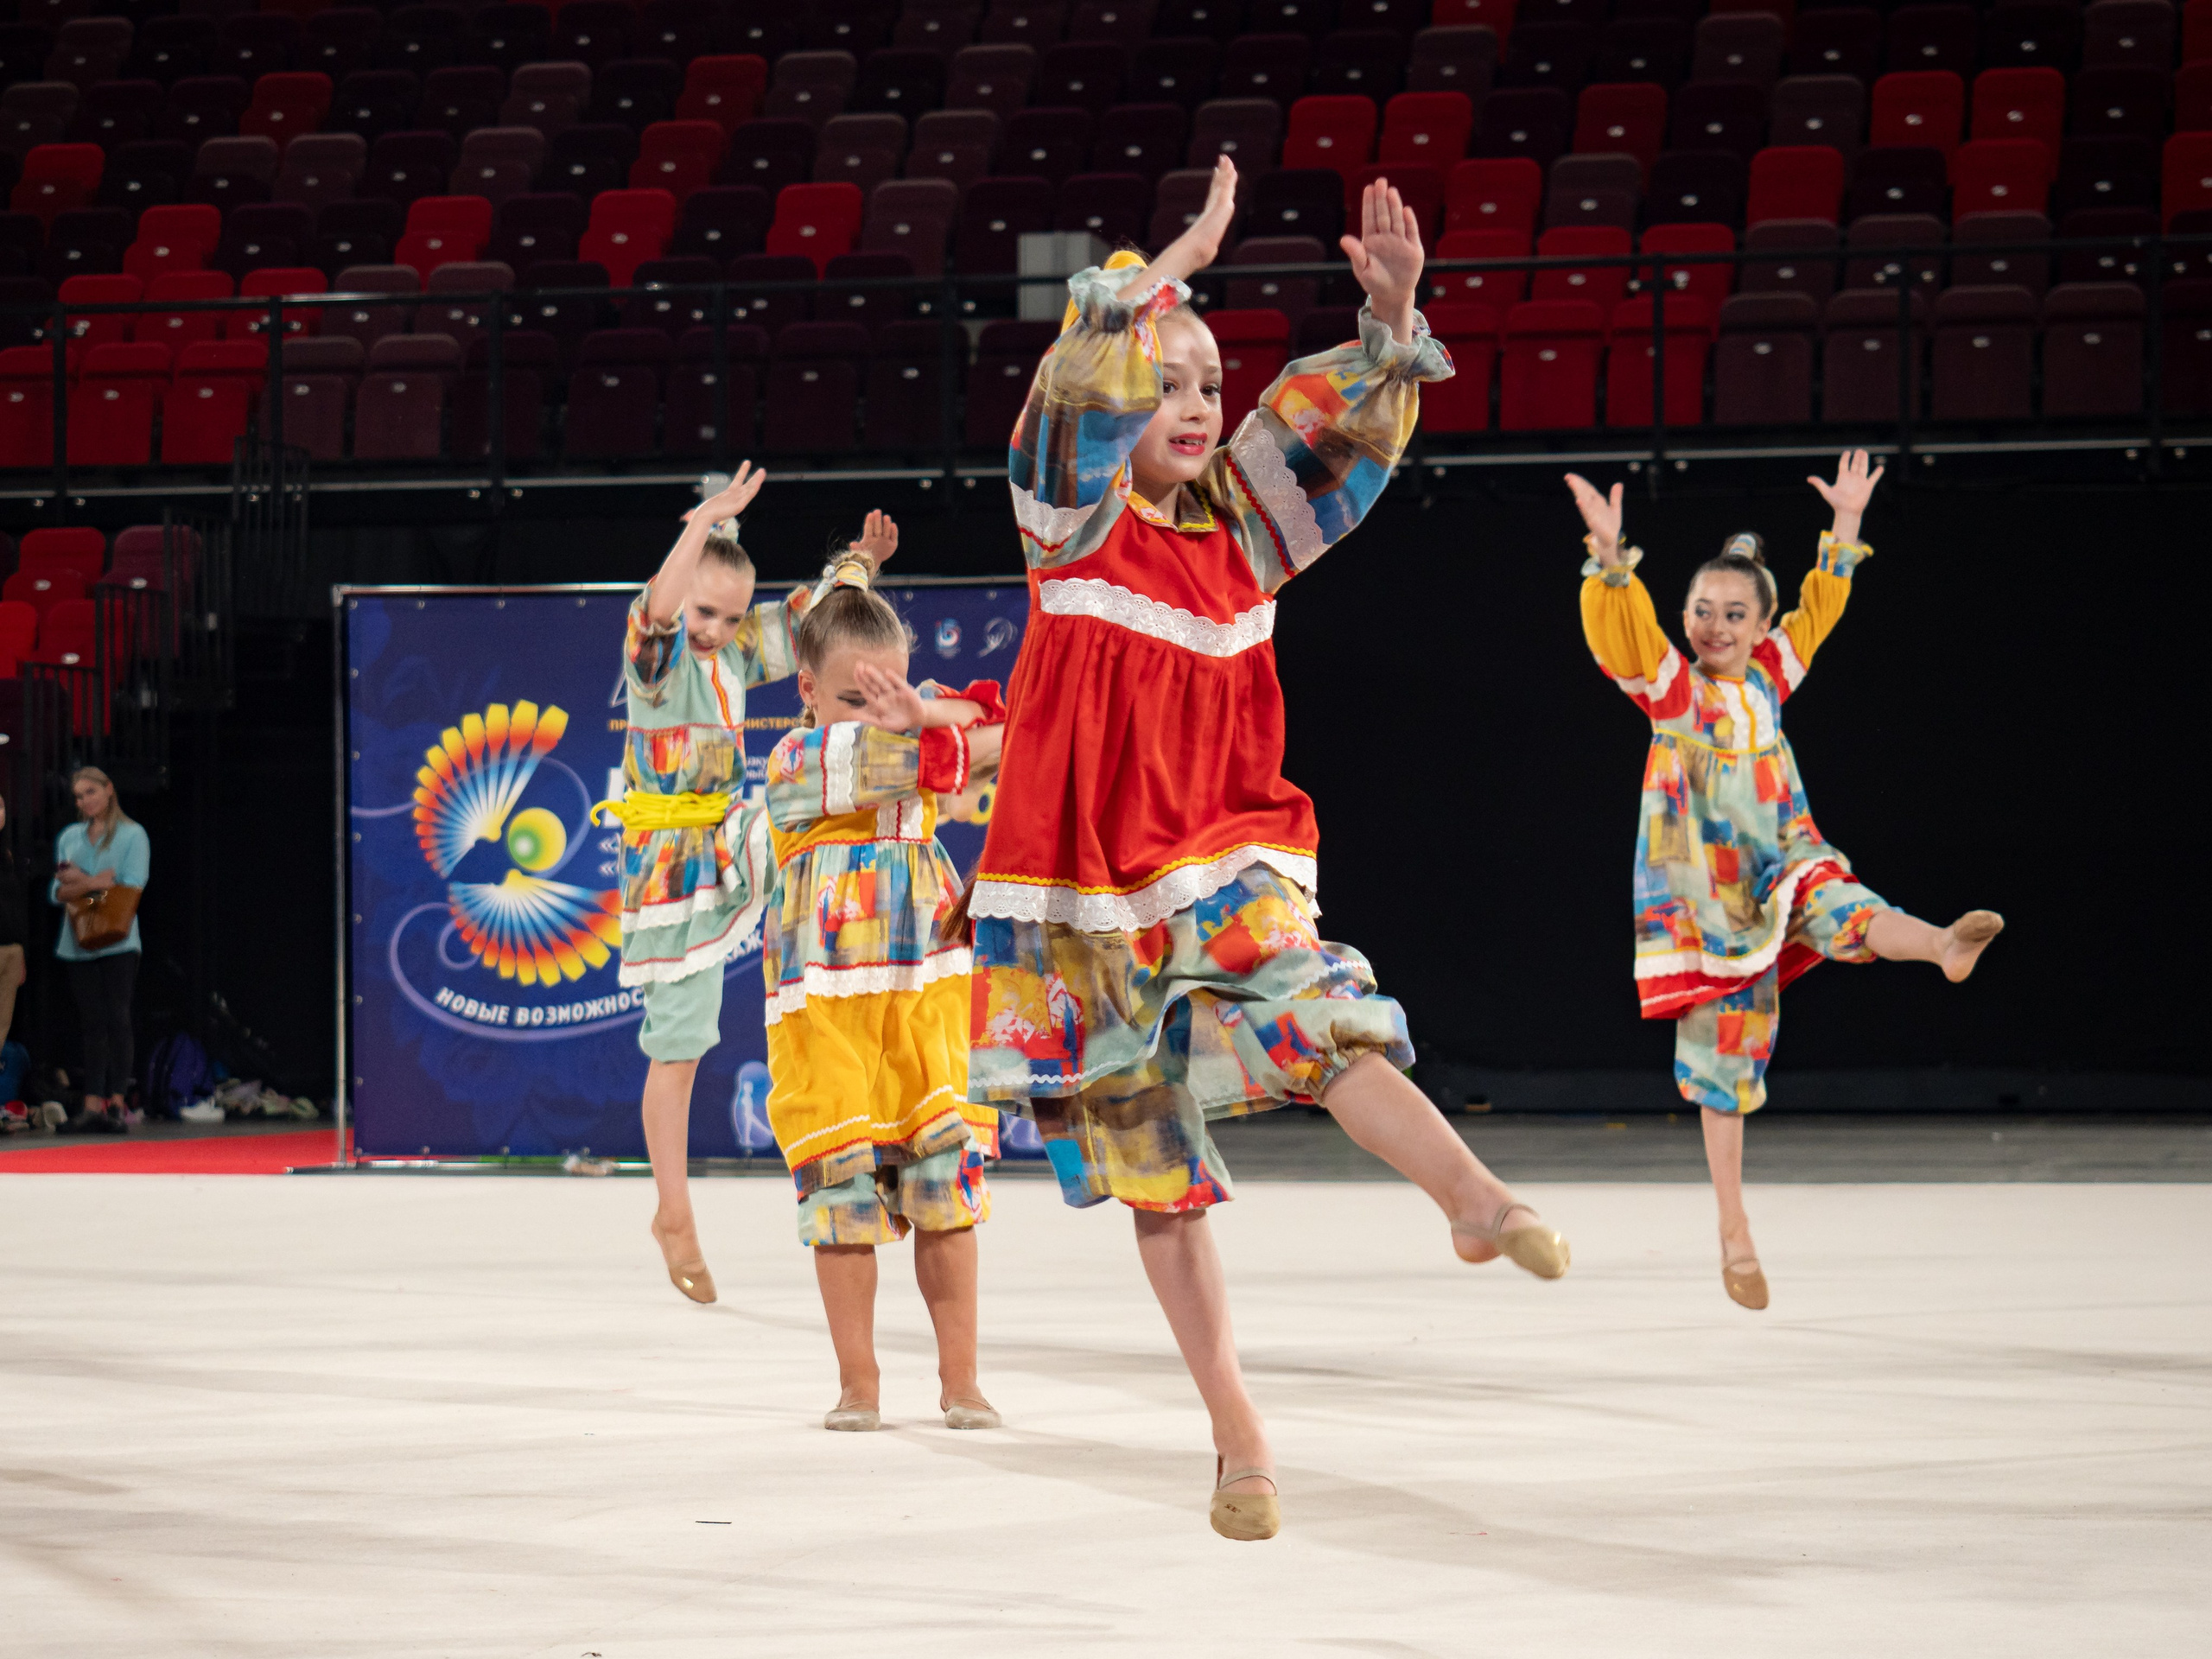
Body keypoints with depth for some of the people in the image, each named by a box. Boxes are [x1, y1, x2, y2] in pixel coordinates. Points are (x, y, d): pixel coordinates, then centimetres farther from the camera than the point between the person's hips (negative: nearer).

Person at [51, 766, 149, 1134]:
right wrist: (93, 883, -12)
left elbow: (132, 887, -8)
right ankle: (93, 1105, -3)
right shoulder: (70, 837, 15)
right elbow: (57, 892, 8)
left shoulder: (132, 835, 2)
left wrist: (79, 881, -8)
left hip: (118, 941, -4)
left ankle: (117, 1102, -7)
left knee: (117, 1019, -7)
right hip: (78, 944, 4)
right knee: (92, 1023, 1)